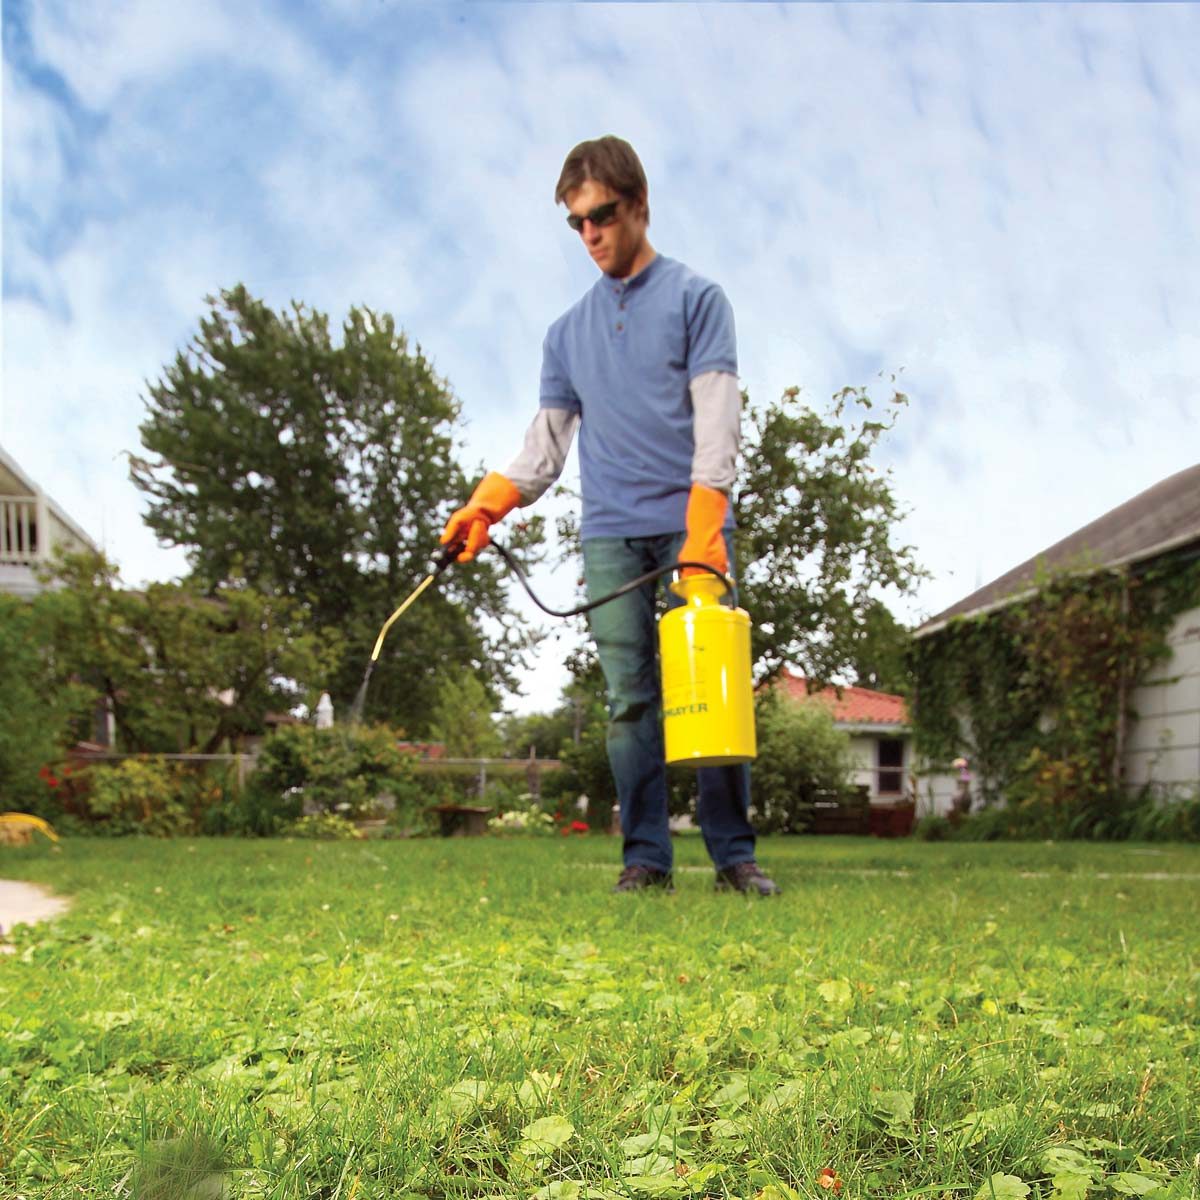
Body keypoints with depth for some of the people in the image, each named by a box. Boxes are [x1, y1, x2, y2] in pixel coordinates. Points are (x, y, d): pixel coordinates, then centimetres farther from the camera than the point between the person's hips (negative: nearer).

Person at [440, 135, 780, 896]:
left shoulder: (695, 298, 7)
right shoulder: (569, 331, 19)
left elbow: (716, 417, -4)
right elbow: (547, 441, 18)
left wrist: (704, 531, -15)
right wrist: (485, 507, 2)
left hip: (689, 525, -3)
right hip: (609, 534, 4)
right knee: (630, 698, 0)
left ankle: (734, 852, 1)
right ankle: (646, 855, 4)